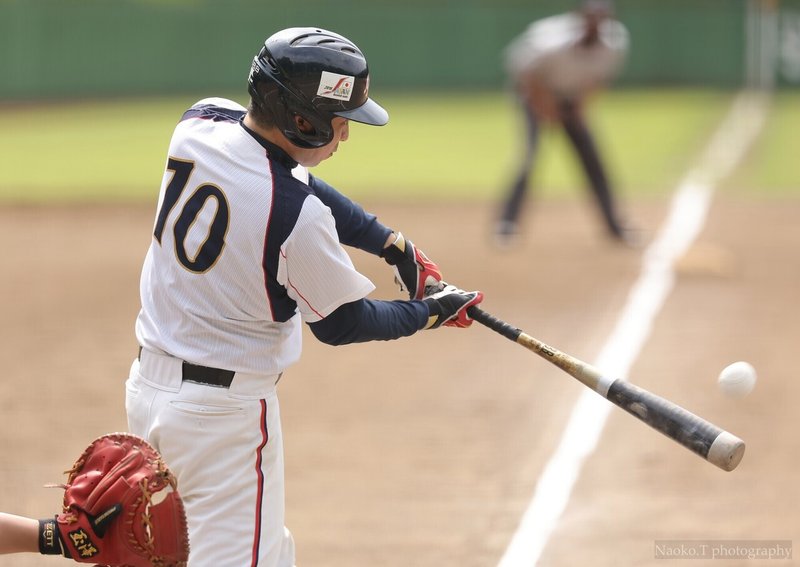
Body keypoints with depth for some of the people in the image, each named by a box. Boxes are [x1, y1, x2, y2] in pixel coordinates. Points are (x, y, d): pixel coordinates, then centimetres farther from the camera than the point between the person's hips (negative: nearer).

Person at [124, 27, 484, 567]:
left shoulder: (200, 123, -6)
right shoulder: (298, 216, -26)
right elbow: (340, 325, -10)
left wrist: (392, 243, 7)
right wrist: (432, 311, 5)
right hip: (224, 409, -8)